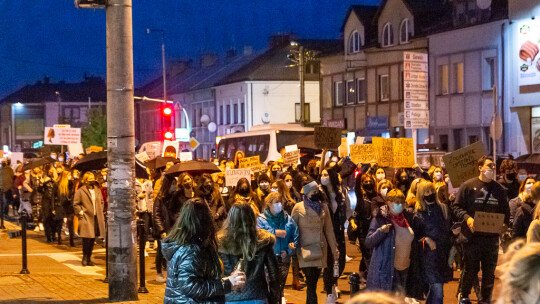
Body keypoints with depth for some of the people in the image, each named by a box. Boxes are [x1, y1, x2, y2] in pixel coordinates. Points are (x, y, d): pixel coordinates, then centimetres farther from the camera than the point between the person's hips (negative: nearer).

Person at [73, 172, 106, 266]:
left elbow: (101, 202, 24)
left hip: (96, 218, 5)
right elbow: (75, 204, -1)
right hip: (86, 218, -5)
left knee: (92, 238, 7)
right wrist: (81, 213, -9)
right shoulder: (80, 191, -4)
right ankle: (85, 258, 2)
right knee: (86, 238, -12)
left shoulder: (97, 190, 13)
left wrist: (100, 212, 14)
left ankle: (89, 258, 16)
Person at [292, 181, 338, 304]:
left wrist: (334, 248, 14)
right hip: (306, 249, -4)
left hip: (320, 248, 4)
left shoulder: (323, 207, 12)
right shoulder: (299, 208, 0)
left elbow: (328, 229, 16)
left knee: (313, 281, 7)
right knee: (311, 281, -12)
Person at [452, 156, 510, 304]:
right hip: (472, 236, -3)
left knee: (489, 270, 7)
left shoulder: (499, 189, 10)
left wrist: (504, 223, -4)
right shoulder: (468, 186, -1)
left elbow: (505, 211, 16)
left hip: (492, 236, 3)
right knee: (471, 268, 3)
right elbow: (457, 206, 0)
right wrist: (467, 218, -17)